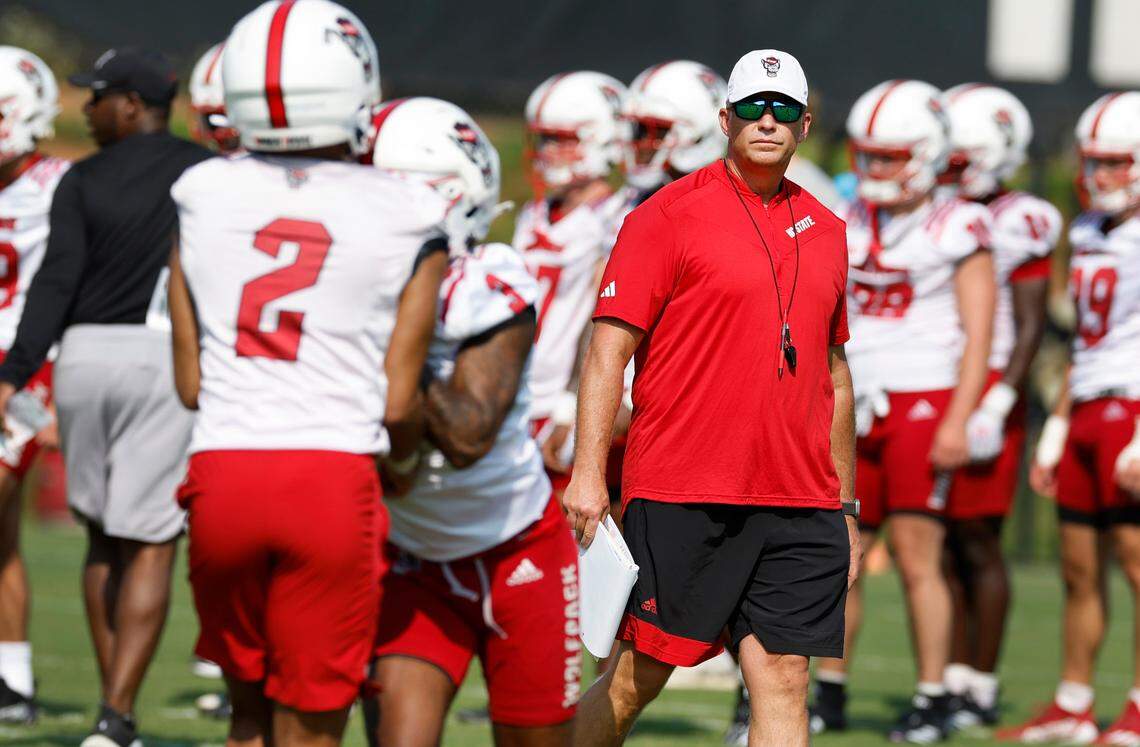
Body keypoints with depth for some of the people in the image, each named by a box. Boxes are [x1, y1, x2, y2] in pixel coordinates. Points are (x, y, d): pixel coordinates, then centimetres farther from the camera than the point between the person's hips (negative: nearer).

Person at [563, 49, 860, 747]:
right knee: (638, 677, 0)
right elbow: (609, 350, -5)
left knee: (785, 681, -2)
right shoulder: (670, 215, -3)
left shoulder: (825, 230, 15)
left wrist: (845, 507, 21)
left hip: (799, 504, 5)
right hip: (680, 498, -5)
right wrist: (588, 474, -13)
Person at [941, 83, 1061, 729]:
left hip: (986, 388, -7)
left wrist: (996, 406, -18)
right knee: (943, 543, 6)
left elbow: (1029, 328, -11)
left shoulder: (1019, 225, -7)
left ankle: (982, 688, 1)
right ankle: (953, 679, 11)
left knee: (977, 542, -4)